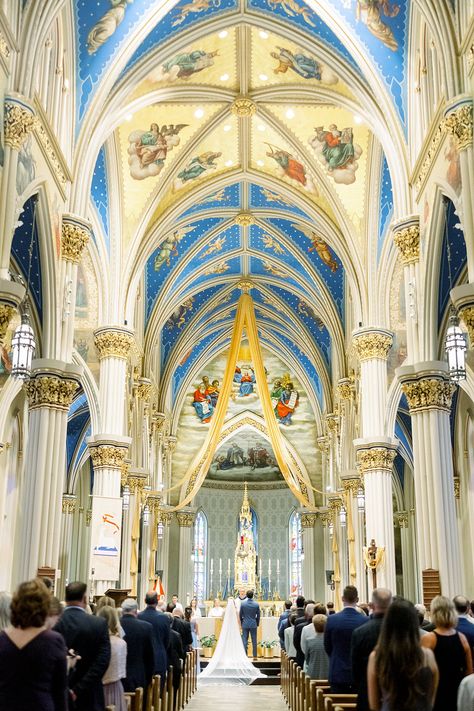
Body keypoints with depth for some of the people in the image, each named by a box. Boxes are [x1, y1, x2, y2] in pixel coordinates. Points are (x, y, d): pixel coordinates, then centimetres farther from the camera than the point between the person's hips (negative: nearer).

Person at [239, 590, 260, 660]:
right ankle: (255, 656, 8)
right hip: (253, 624, 0)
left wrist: (241, 623, 16)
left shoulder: (243, 604, -6)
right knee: (254, 641, 6)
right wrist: (257, 624, 16)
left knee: (244, 640, 3)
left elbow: (240, 615, 2)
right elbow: (258, 615, 2)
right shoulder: (256, 604, -5)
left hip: (245, 624, 0)